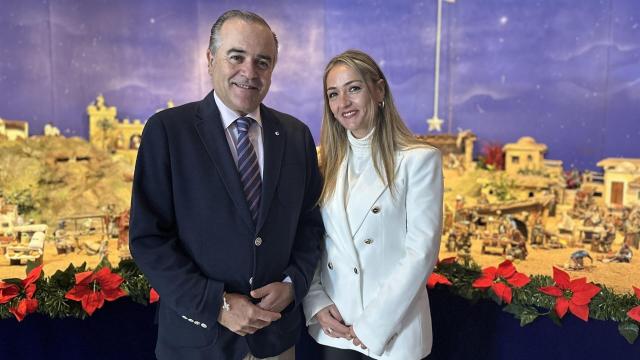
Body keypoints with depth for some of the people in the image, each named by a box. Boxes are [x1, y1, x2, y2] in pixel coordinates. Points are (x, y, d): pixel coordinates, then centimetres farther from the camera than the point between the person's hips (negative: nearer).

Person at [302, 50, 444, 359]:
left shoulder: (420, 160, -11)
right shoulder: (328, 161, 3)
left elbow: (421, 253, -14)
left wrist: (372, 325, -15)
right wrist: (316, 302, -6)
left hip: (391, 329, -4)